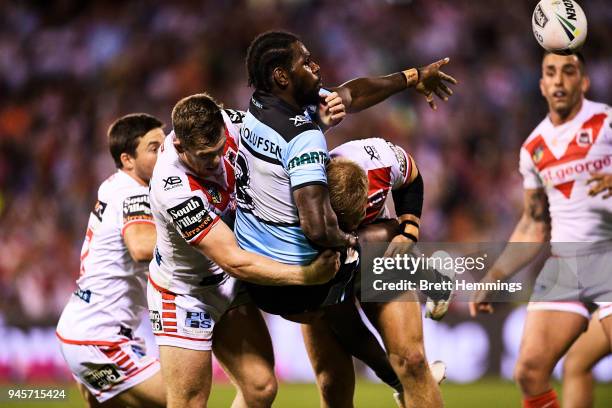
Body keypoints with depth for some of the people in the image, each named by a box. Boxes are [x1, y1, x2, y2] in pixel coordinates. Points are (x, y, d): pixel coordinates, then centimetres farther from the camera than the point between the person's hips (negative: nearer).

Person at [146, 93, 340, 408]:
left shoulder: (225, 124, -17)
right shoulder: (176, 191, -35)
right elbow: (234, 262, -32)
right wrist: (307, 275, -31)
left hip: (228, 287, 7)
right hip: (185, 296, -7)